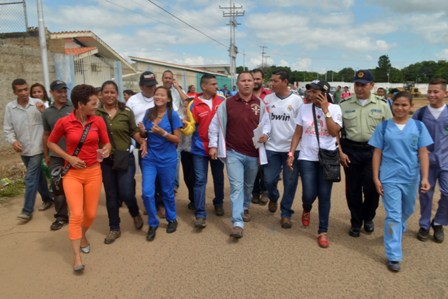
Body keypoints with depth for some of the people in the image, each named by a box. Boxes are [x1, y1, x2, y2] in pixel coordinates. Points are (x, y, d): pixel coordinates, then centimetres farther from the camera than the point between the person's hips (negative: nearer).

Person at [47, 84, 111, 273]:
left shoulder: (98, 121, -5)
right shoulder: (64, 122, -10)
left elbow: (106, 143, 7)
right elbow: (51, 143, 4)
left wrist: (105, 150, -17)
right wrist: (69, 157, -10)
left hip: (93, 172, 3)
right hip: (72, 173, -2)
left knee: (91, 214, 8)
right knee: (76, 214, -11)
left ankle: (83, 235, 40)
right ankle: (76, 256, 0)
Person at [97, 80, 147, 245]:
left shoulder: (126, 112, -4)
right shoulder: (96, 113, -4)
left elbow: (134, 131, 3)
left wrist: (142, 142, -14)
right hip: (105, 160, 1)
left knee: (126, 193, -5)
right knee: (111, 195, 11)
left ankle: (135, 214, 29)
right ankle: (114, 228, 28)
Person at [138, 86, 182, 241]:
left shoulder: (173, 115, -8)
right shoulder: (148, 113, 3)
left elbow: (177, 139, -9)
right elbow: (144, 136, 12)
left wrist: (163, 133, -23)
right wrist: (142, 131, -11)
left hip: (167, 159, -3)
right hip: (149, 158, 3)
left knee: (167, 192, 11)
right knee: (147, 192, -4)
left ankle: (172, 219, 35)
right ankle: (153, 223, 16)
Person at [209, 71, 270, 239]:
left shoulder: (260, 104, 2)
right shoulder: (227, 104, -4)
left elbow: (267, 123, 10)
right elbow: (215, 124, 1)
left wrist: (265, 134, -11)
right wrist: (213, 145, -4)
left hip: (253, 153, 3)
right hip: (233, 152, -3)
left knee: (248, 185, 20)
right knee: (236, 186, -9)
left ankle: (245, 208, 46)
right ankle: (237, 223, -8)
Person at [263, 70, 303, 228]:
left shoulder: (297, 100, -4)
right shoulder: (267, 99, 3)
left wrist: (296, 146, -5)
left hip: (292, 148, -2)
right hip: (271, 148, 2)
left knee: (290, 183, 4)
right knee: (269, 180, 4)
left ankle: (286, 213, 21)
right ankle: (273, 198, 37)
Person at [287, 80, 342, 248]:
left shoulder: (334, 109, -3)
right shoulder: (304, 108, 1)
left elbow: (334, 132, -16)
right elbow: (297, 133, 4)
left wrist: (325, 110, -17)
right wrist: (291, 153, -2)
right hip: (307, 157, 1)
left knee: (324, 196, 4)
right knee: (309, 195, -4)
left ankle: (323, 232, 18)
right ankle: (306, 210, 33)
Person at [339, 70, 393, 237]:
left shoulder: (382, 106, 3)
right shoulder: (344, 105, 2)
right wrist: (340, 152, -4)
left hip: (374, 151, 0)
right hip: (350, 151, 1)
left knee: (372, 187, -3)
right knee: (353, 188, 7)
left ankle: (368, 218, 26)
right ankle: (356, 222, 24)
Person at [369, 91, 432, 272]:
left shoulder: (419, 126, 0)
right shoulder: (383, 127, -3)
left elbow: (423, 153, -1)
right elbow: (377, 154, -1)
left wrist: (425, 178, -9)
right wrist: (376, 178, -5)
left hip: (411, 177, 3)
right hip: (390, 178, -2)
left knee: (407, 211, 21)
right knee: (393, 215, -2)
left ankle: (398, 232, 51)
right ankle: (393, 256, 4)